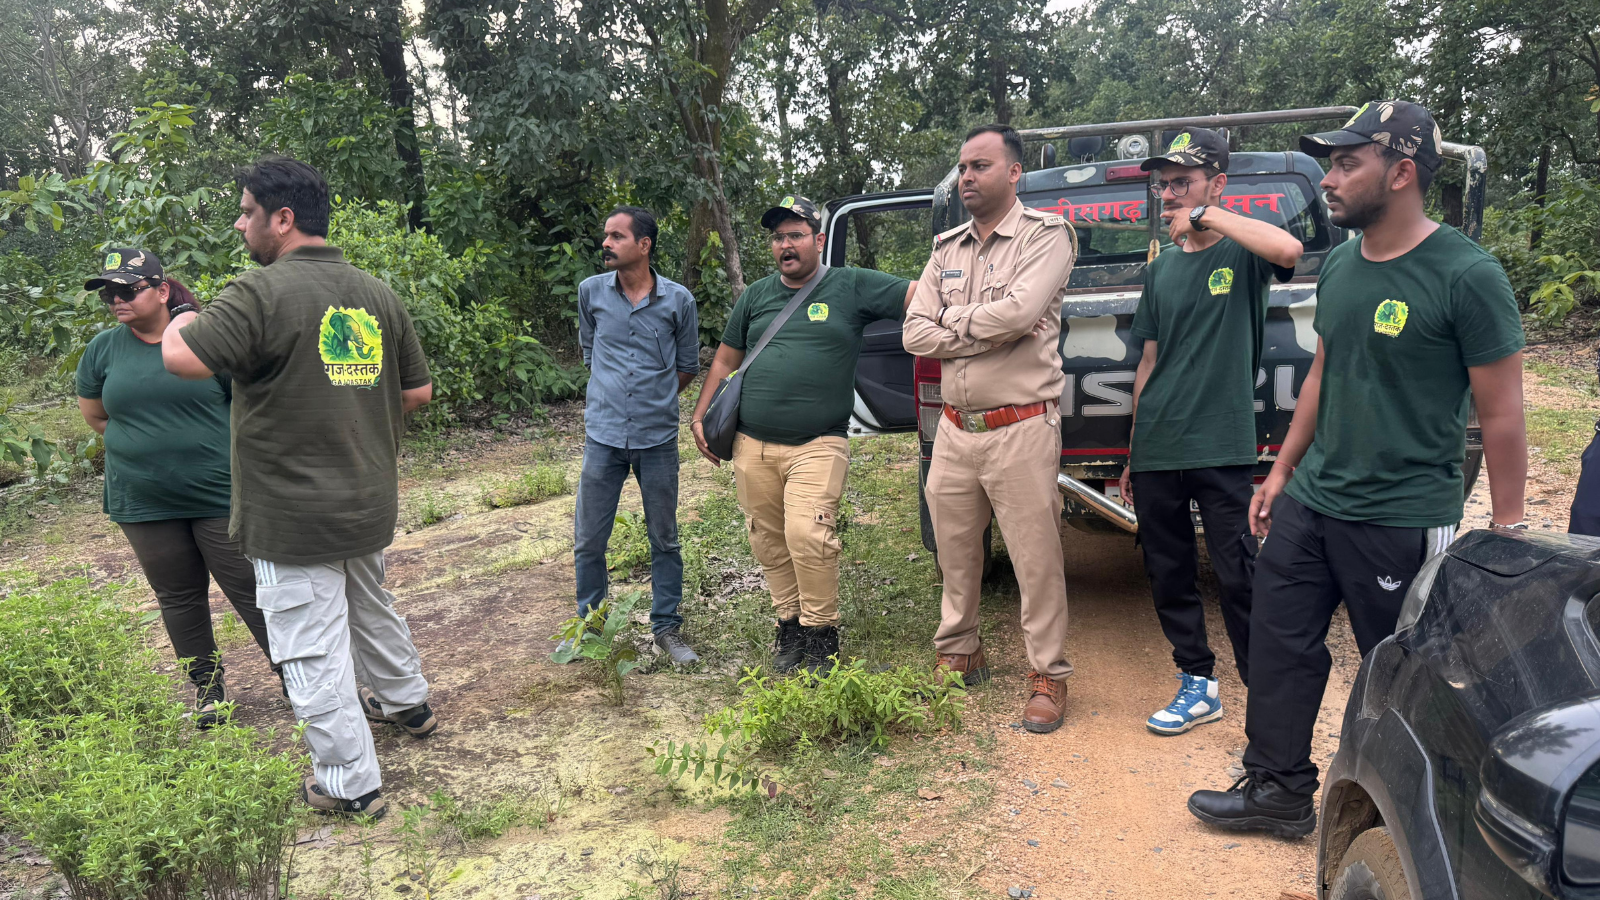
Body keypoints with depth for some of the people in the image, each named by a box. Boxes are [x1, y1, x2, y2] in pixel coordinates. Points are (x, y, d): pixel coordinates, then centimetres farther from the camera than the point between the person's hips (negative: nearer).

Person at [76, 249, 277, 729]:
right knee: (179, 598, 12)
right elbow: (94, 417, 15)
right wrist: (149, 445, 7)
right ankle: (207, 687, 26)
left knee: (250, 590, 1)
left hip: (220, 495, -3)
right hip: (143, 504, 3)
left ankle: (295, 675, 14)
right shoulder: (103, 350, 3)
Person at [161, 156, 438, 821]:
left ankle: (350, 784, 14)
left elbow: (180, 359, -24)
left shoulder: (263, 292, -18)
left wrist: (180, 322, -2)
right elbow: (418, 391, 9)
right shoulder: (377, 294, 5)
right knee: (371, 608, 29)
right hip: (369, 505, 7)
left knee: (313, 653, 5)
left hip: (294, 520, -7)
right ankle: (405, 702, 48)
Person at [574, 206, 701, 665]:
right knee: (588, 540, 6)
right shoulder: (591, 292, 2)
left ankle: (666, 627, 23)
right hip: (604, 436, 1)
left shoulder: (678, 300, -3)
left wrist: (654, 402, 10)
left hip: (658, 438, -1)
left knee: (664, 539, 8)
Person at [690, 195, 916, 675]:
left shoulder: (852, 287, 3)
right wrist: (700, 416, 16)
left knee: (807, 535, -17)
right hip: (753, 445, 4)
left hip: (818, 445, -4)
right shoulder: (755, 296, 14)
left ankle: (822, 634, 0)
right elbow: (725, 360, 21)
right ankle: (790, 624, 24)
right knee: (769, 542, 8)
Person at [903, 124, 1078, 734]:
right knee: (954, 549, 15)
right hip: (955, 428, 6)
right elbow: (915, 333, 3)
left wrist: (952, 321, -7)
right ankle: (957, 653, 32)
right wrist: (991, 330, -11)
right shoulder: (947, 248, 13)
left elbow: (1018, 309, -23)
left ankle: (1048, 675, 14)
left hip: (1021, 429, -6)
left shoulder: (1045, 235, -5)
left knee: (1036, 558, 1)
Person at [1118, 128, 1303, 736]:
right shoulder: (1161, 269, 15)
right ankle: (1198, 684, 24)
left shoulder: (1243, 254, -1)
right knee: (1168, 575, 10)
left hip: (1222, 450, -5)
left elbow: (1289, 251, -27)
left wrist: (1205, 215, -17)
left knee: (1238, 577, -3)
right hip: (1157, 452, 6)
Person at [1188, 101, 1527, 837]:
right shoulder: (1340, 265, 7)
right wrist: (1282, 470, 16)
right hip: (1310, 500, 7)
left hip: (1403, 520, -6)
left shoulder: (1465, 275, -14)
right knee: (1279, 643, 10)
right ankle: (1279, 790, 25)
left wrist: (1506, 530, -10)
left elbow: (1502, 414, -11)